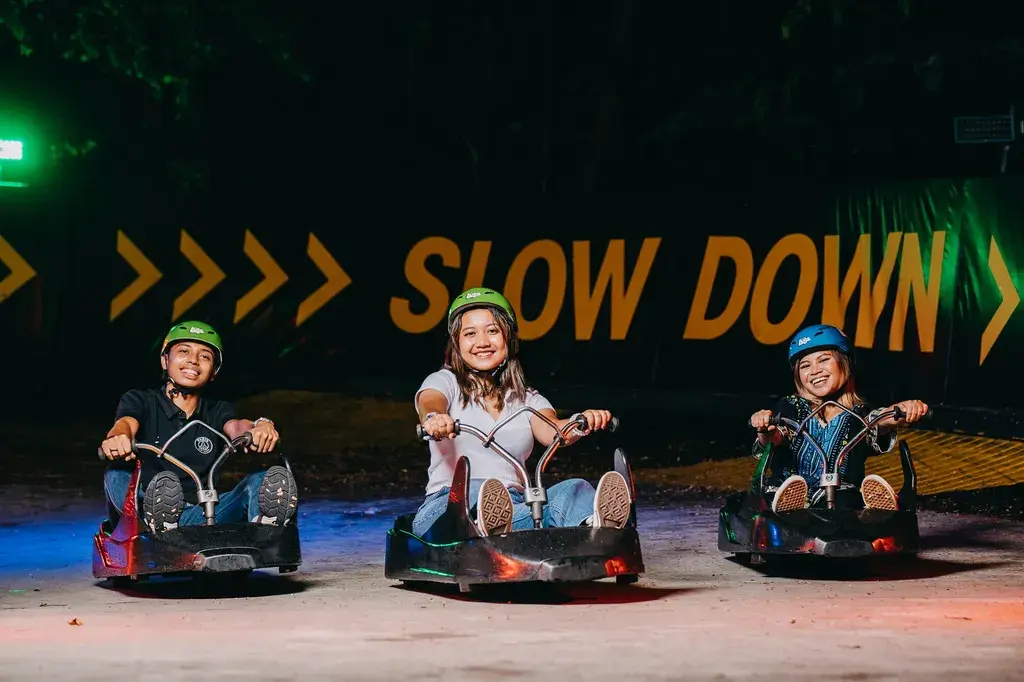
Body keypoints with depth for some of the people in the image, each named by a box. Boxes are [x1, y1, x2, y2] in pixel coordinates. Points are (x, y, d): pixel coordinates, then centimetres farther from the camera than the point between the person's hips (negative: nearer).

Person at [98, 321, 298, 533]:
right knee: (117, 473, -30)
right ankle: (160, 526, -62)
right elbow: (126, 424, -12)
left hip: (202, 515, 2)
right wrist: (116, 438, -40)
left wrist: (261, 427, -32)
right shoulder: (140, 400, 12)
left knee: (269, 479, -19)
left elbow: (236, 427, -5)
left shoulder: (217, 412, 20)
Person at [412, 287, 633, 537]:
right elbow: (430, 402, -12)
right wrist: (433, 418, -39)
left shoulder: (528, 400, 21)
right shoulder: (444, 382, 13)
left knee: (575, 490, -28)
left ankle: (595, 528, -66)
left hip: (514, 507, 3)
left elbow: (552, 432, -1)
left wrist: (580, 424, -26)